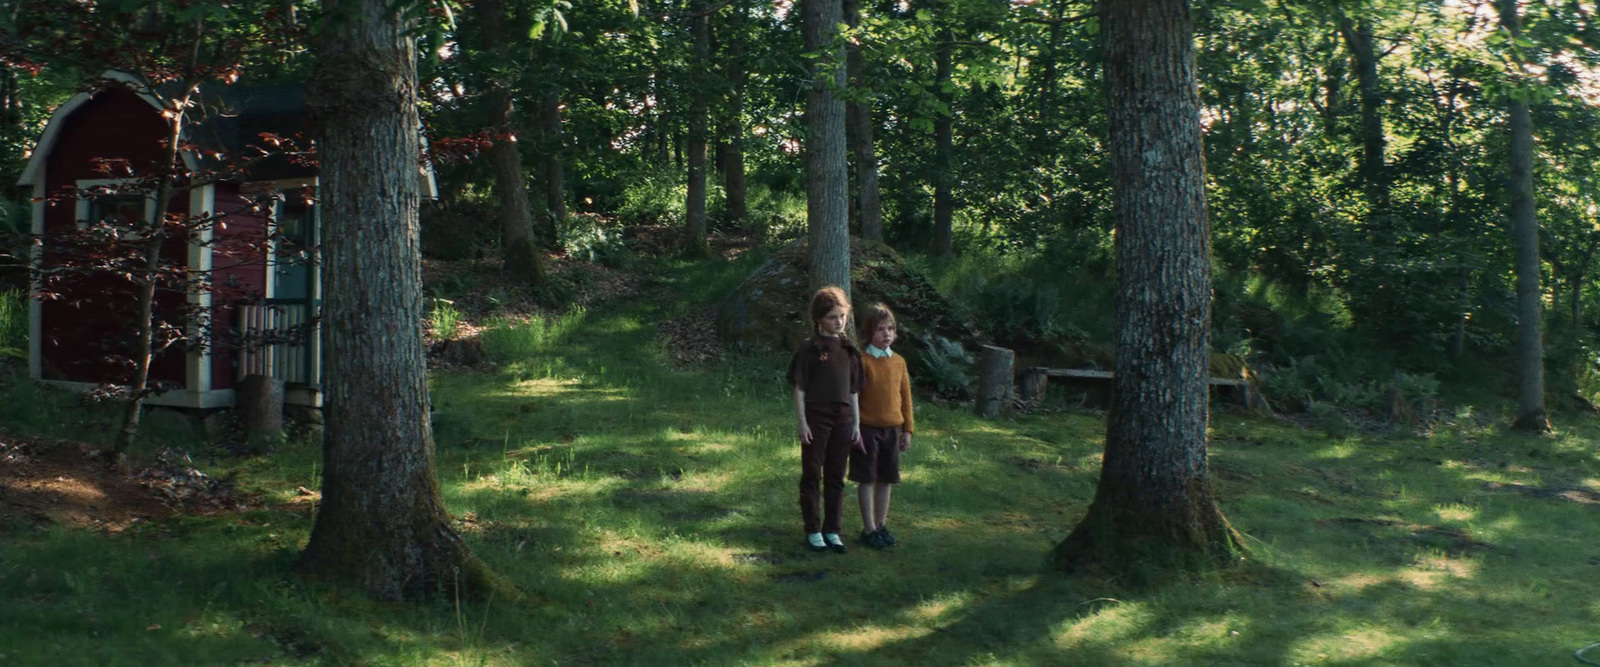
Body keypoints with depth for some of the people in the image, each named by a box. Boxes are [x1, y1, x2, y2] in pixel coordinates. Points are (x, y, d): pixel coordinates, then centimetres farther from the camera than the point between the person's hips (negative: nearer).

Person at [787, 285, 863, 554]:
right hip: (816, 417, -4)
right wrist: (802, 423, -10)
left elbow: (853, 391, 12)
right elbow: (799, 389, -5)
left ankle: (832, 531, 17)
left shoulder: (849, 350, 9)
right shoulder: (809, 349, -5)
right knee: (812, 475, 3)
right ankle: (813, 530, 11)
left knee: (836, 477, 9)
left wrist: (856, 423, 9)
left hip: (842, 418, 4)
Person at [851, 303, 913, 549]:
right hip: (868, 428, -5)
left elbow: (905, 397, 11)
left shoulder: (899, 362, 6)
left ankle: (881, 524, 23)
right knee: (866, 479, 2)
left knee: (886, 479, 11)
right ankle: (869, 529, 10)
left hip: (893, 429, 5)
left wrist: (907, 429, 10)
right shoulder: (862, 361, -8)